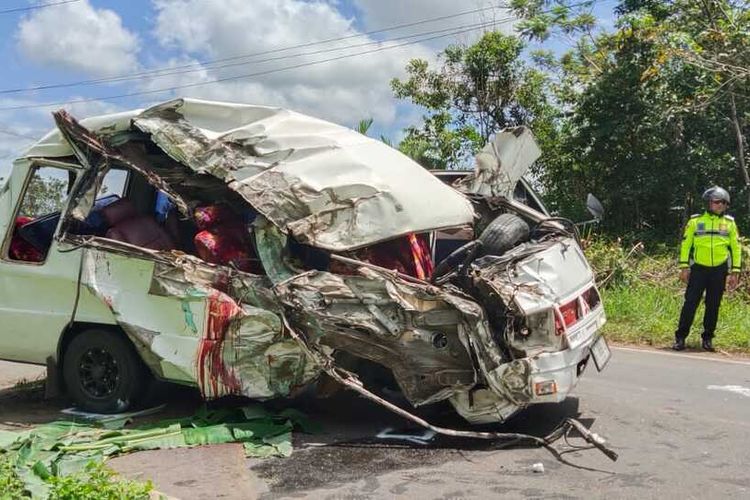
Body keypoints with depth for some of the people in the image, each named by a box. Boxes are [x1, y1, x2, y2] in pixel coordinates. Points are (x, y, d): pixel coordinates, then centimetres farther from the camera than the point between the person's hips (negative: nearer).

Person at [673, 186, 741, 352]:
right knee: (690, 303, -5)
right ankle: (680, 337, 0)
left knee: (713, 306, 8)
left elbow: (735, 247, 8)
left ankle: (708, 338, 18)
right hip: (698, 269, -2)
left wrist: (735, 272, 3)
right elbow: (686, 244, 2)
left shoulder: (729, 223, 5)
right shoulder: (695, 221, 0)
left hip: (719, 271, 2)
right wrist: (684, 267, -5)